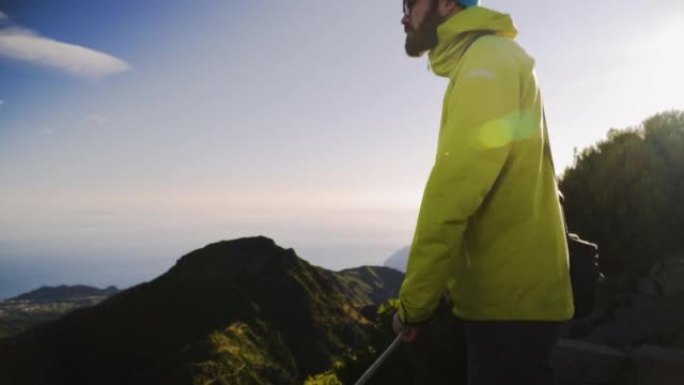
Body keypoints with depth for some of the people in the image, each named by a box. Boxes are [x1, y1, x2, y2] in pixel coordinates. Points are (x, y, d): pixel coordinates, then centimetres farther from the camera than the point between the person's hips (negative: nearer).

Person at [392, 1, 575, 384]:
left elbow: (455, 190, -21)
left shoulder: (487, 58, -10)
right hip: (511, 294, 9)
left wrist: (415, 299, -16)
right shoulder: (486, 65, 19)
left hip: (510, 300, -9)